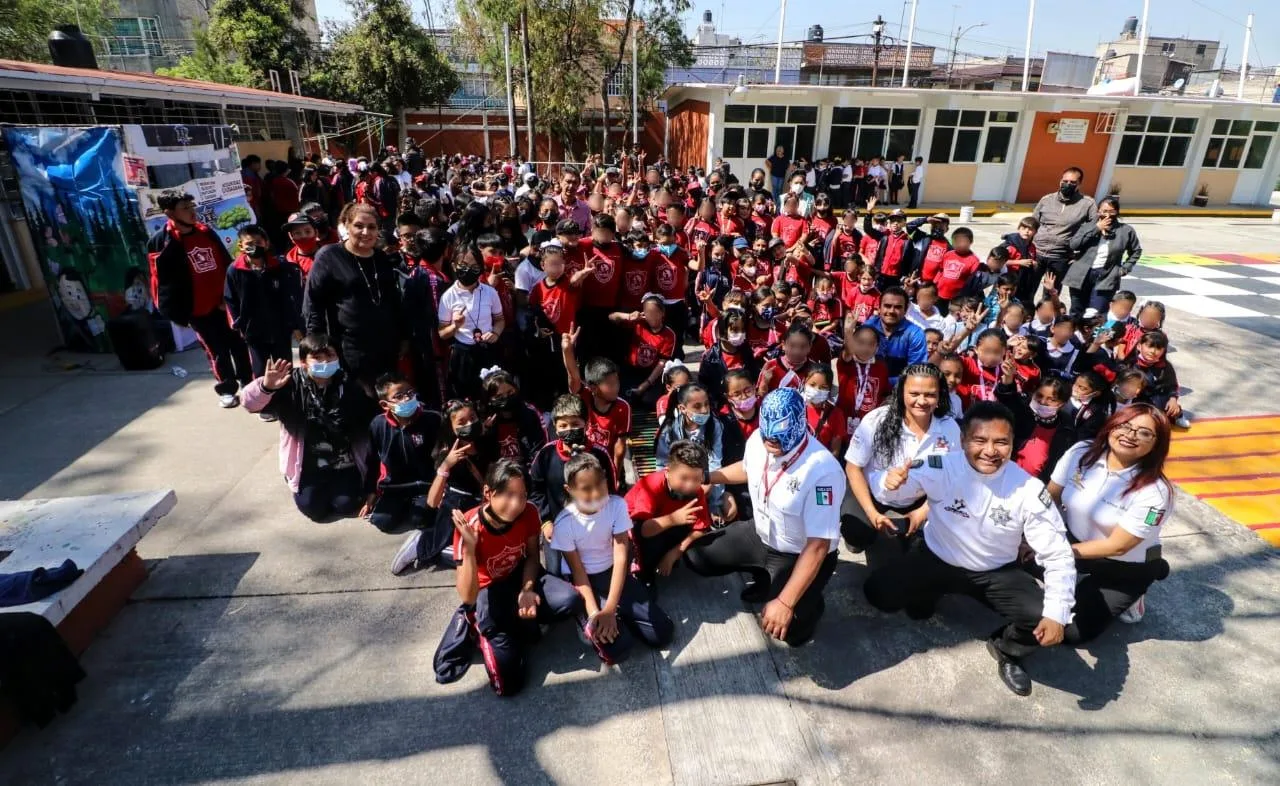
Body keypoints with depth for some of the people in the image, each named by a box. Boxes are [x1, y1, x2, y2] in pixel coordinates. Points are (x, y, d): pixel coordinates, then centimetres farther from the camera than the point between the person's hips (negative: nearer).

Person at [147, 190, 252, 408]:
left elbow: (226, 264, 8)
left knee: (239, 344, 12)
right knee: (218, 351, 6)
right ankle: (227, 390, 24)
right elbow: (162, 281, -9)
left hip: (224, 302, 4)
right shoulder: (160, 242, -11)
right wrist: (177, 313, -10)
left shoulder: (206, 233, 3)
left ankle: (248, 383, 30)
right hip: (198, 309, -4)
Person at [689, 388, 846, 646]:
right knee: (696, 556, 8)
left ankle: (808, 605, 16)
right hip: (760, 534, 7)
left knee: (784, 628, -19)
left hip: (801, 554, -6)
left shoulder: (822, 471, -36)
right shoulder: (757, 440, -16)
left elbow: (818, 546, -32)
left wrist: (785, 603, -32)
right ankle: (765, 579, 25)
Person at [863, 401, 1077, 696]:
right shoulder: (942, 468, -21)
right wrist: (890, 481, -51)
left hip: (997, 572, 1)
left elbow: (1058, 555, -12)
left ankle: (1006, 649, 15)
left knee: (1043, 618, -24)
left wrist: (1057, 614, -23)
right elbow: (889, 487, -24)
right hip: (936, 559, 0)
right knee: (877, 591, -18)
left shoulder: (1029, 490, -19)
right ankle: (924, 597, 19)